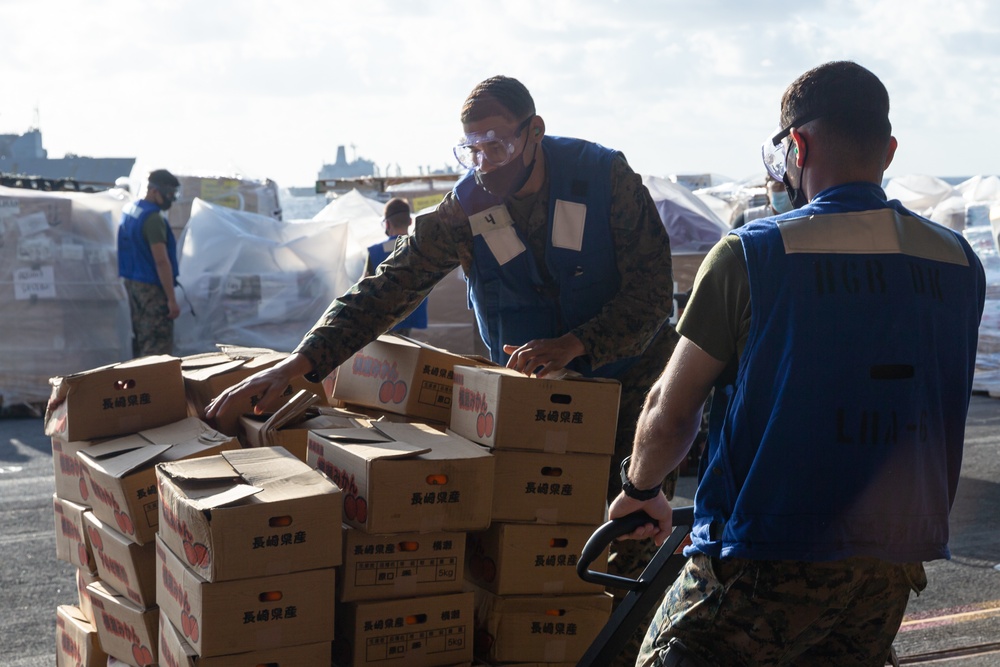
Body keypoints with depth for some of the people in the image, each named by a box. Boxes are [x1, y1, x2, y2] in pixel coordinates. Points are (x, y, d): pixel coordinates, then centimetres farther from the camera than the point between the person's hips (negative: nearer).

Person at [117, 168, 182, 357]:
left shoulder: (129, 209, 11)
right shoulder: (153, 219, -19)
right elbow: (161, 261, -22)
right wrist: (172, 299, -21)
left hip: (131, 281, 10)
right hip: (151, 286, -10)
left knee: (139, 339, 15)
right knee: (159, 346, -8)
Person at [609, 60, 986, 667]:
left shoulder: (751, 254, -11)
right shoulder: (961, 264, 4)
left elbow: (670, 411, -7)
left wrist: (641, 490, 12)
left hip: (768, 565, -5)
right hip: (895, 567, 6)